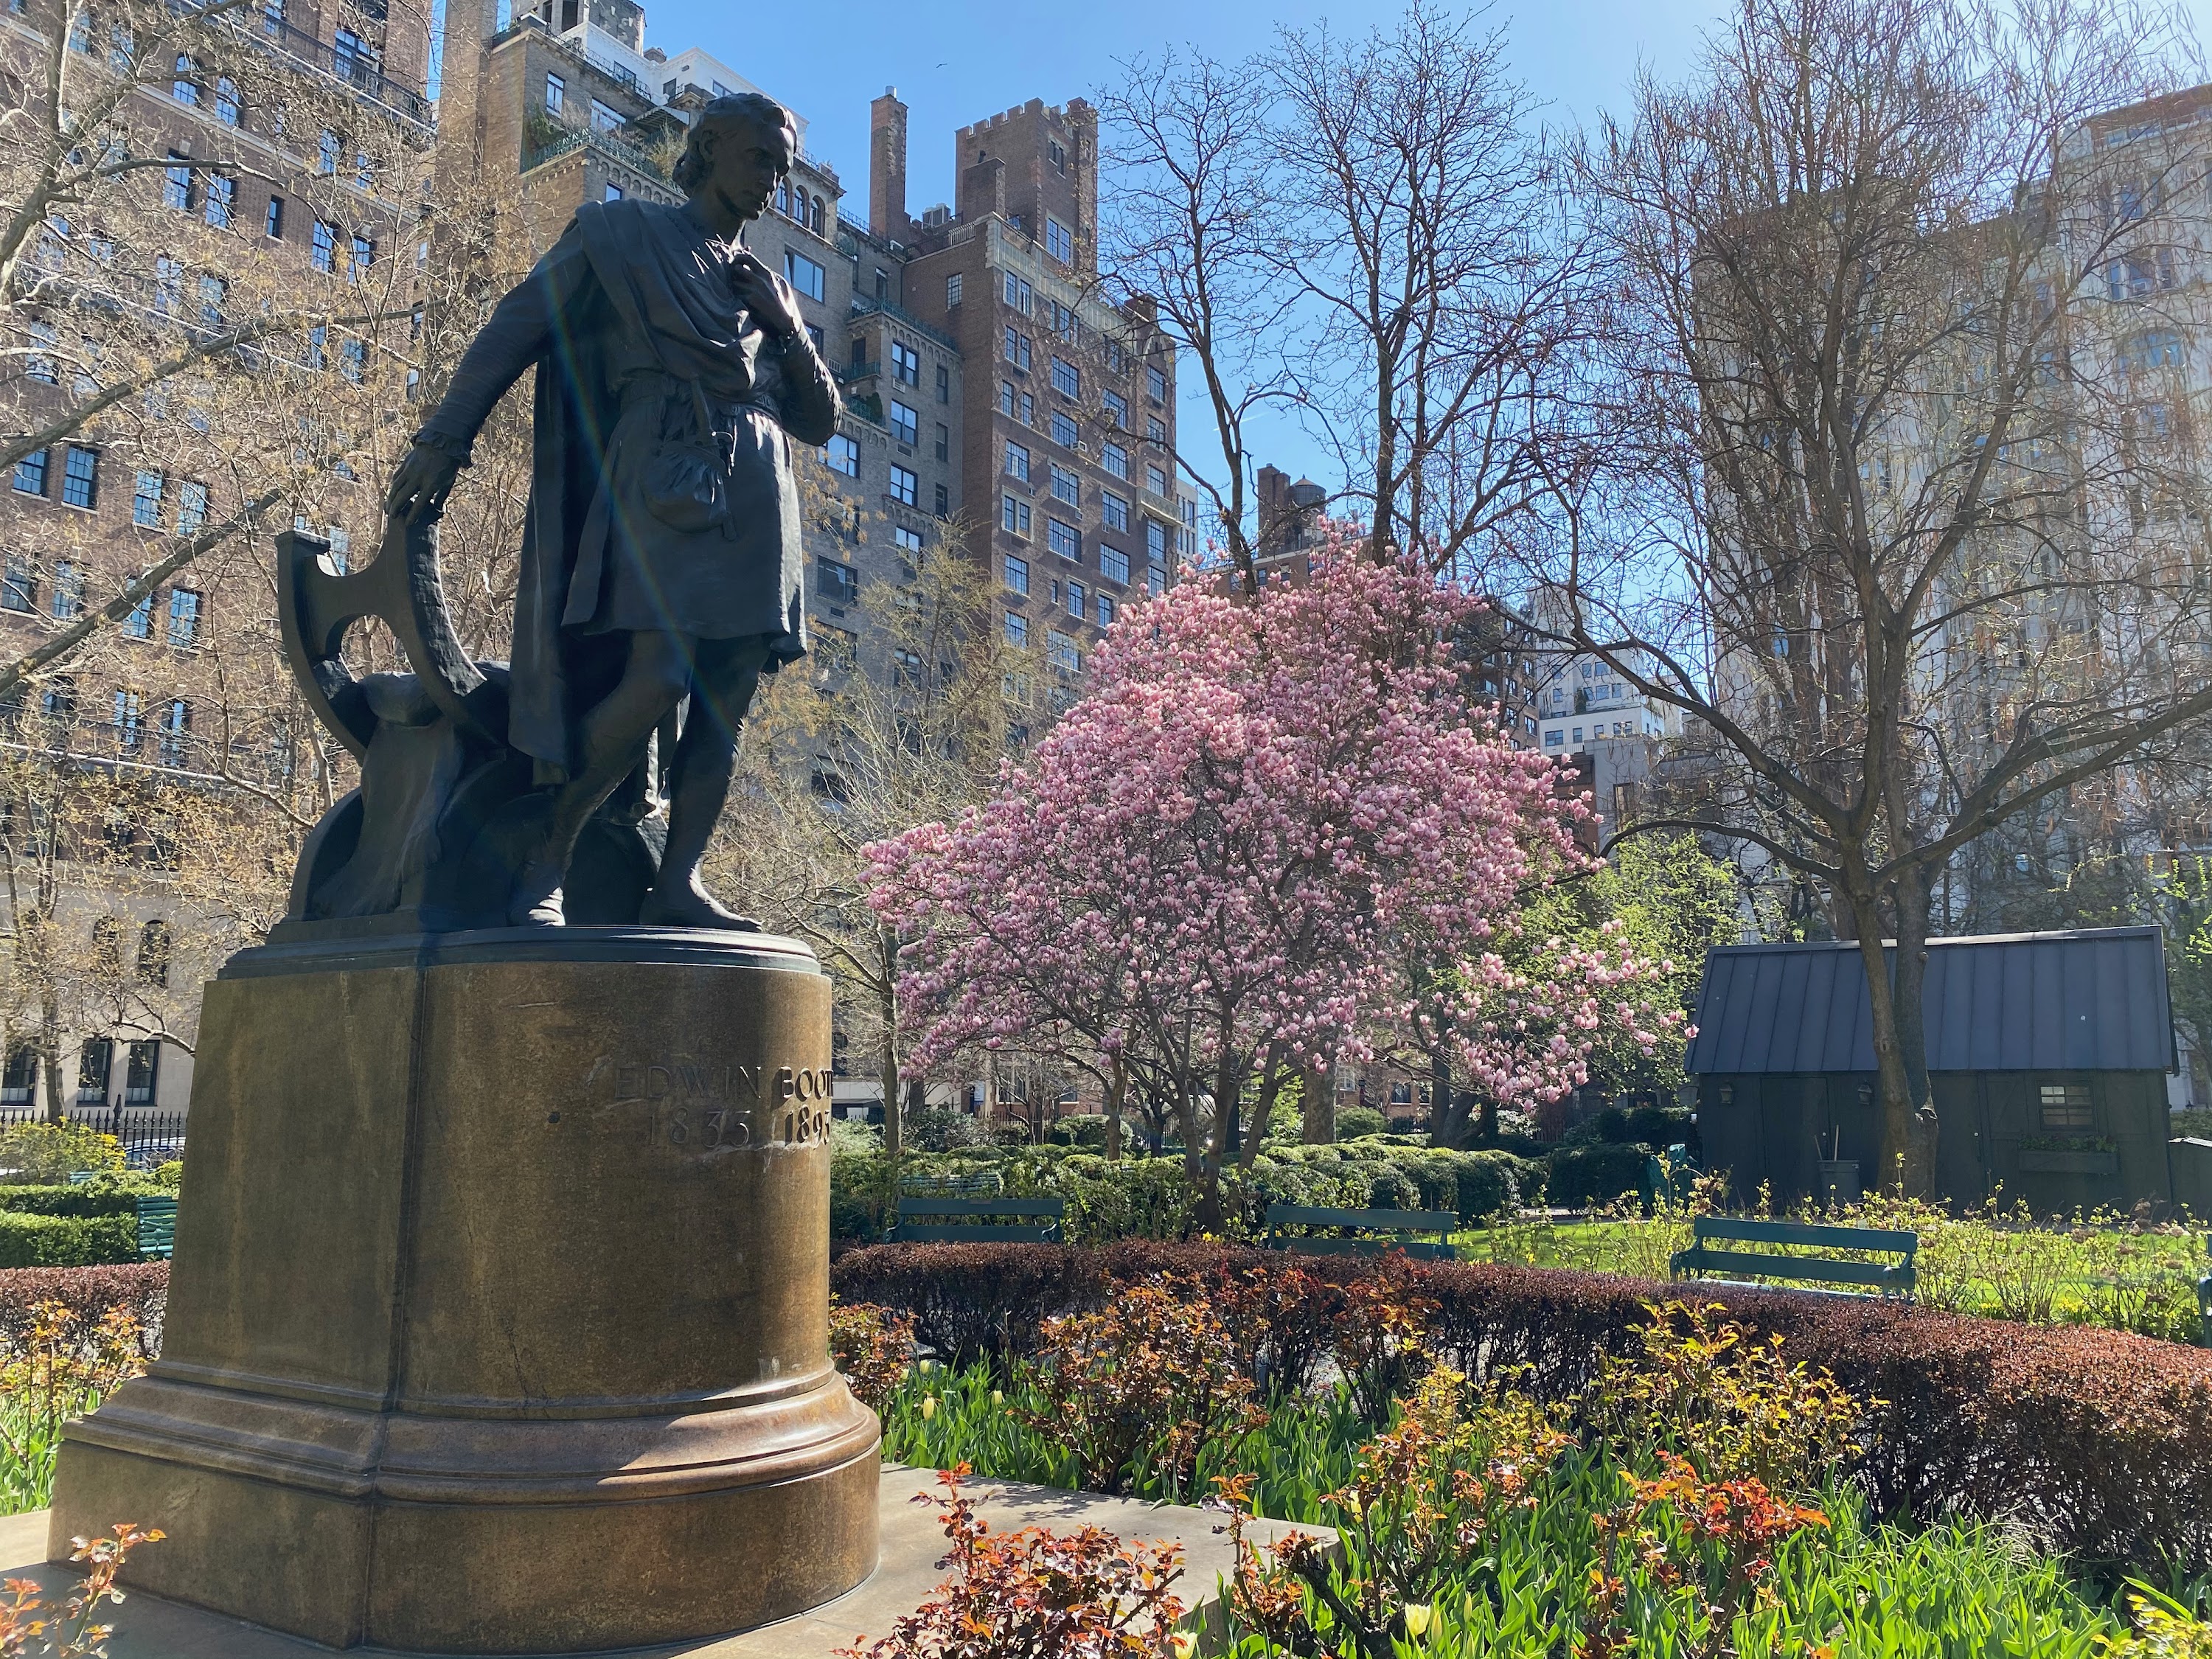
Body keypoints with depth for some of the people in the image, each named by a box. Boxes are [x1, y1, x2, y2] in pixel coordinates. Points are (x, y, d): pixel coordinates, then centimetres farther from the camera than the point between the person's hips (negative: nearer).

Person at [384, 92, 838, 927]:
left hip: (757, 501, 6)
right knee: (658, 680, -21)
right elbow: (515, 328, 8)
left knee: (726, 703, -6)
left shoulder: (767, 286, 28)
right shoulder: (624, 234, 15)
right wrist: (444, 438, -2)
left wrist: (786, 326, 7)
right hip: (668, 475, -6)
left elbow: (820, 420, 23)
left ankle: (678, 884, -6)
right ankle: (549, 858, -8)